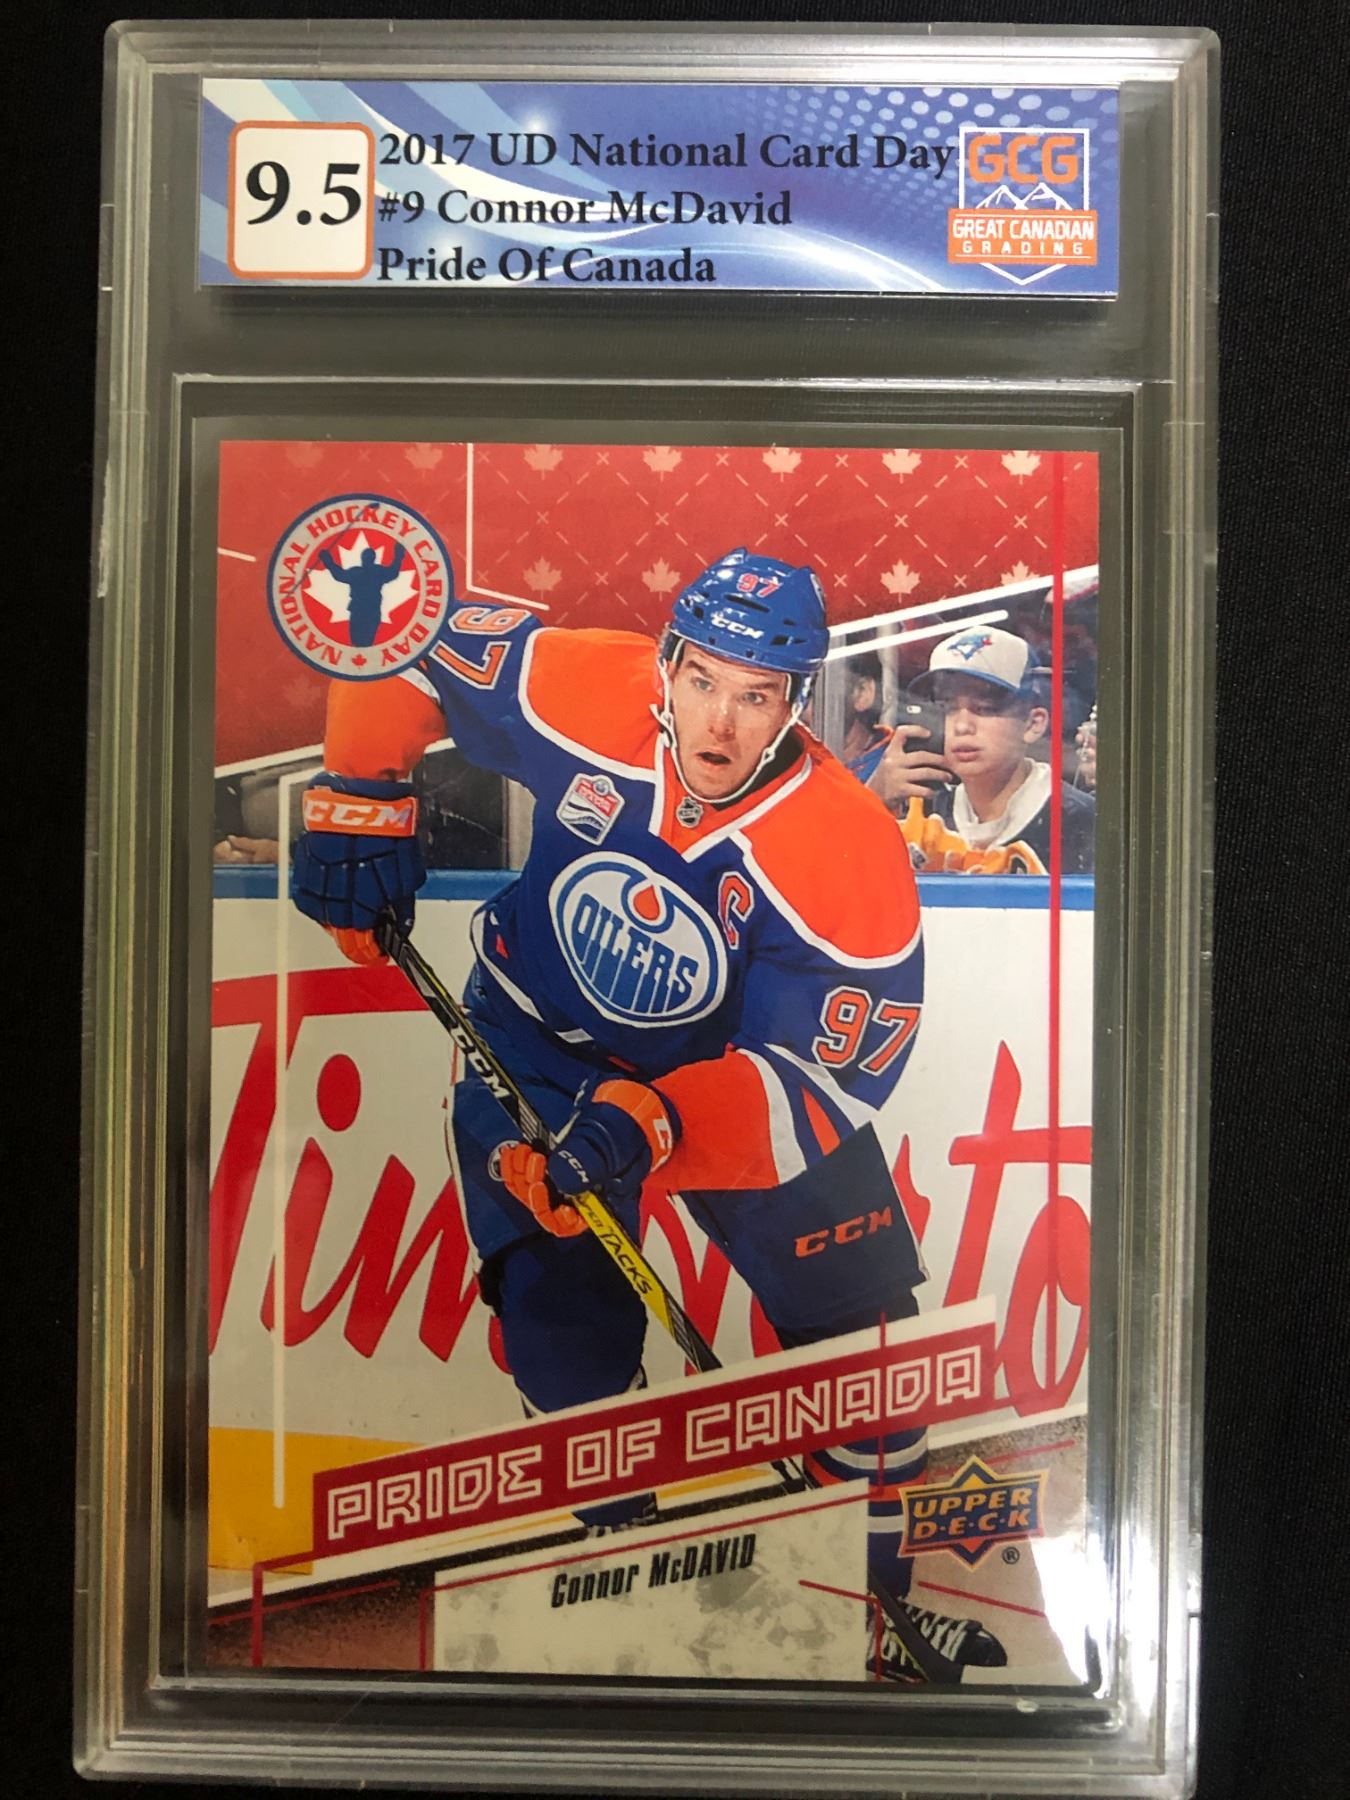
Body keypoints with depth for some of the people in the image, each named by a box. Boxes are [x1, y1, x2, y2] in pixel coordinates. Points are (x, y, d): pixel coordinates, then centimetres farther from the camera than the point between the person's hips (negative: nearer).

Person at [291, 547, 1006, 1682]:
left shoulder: (852, 856, -29)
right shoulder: (583, 696, -25)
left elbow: (826, 1075, -30)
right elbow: (421, 642, -8)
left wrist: (659, 1122, -42)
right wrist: (363, 801, -12)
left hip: (746, 1062, 0)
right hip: (543, 1045, 0)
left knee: (860, 1316, 1)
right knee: (568, 1321, -13)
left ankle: (871, 1596, 25)